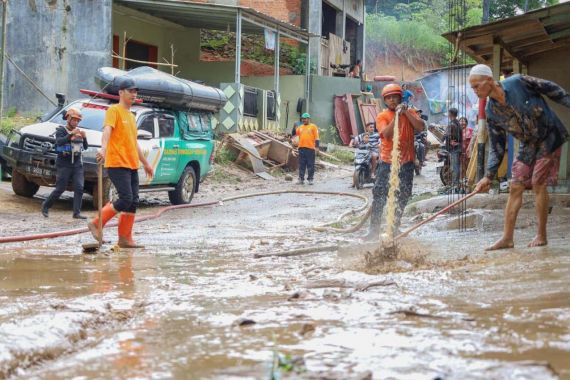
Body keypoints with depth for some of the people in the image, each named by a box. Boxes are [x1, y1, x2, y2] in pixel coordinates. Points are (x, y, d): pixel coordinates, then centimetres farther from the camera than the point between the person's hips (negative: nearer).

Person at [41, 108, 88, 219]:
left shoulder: (78, 131, 13)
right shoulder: (61, 130, -1)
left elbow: (85, 147, 5)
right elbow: (59, 142, -22)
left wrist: (84, 137, -15)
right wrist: (71, 135, -35)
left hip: (77, 164, 5)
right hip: (64, 164, -5)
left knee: (79, 188, -9)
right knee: (60, 189, -3)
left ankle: (77, 212, -8)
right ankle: (45, 206, 18)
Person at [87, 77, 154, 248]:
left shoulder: (131, 115, 22)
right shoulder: (114, 110, -4)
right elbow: (107, 130, -23)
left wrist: (145, 163, 32)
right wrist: (103, 148, -41)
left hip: (132, 165, 9)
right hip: (117, 163, -8)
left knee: (133, 202, 4)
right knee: (126, 198, -17)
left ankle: (125, 238, 8)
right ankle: (96, 224, -5)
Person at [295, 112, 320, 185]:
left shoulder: (313, 127, 2)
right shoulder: (300, 127, 16)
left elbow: (316, 137, -3)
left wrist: (317, 147, -10)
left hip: (310, 148, -4)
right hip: (301, 148, 4)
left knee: (310, 165, 0)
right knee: (301, 165, 6)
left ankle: (310, 179, 6)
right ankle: (301, 179, 9)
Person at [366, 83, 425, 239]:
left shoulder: (410, 112, 8)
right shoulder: (382, 116, 3)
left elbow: (421, 127, -8)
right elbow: (386, 133, -14)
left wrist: (406, 112, -12)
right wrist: (396, 115, -18)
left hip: (406, 162, 2)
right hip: (386, 161, -2)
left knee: (402, 197, 7)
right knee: (379, 195, -7)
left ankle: (394, 228, 19)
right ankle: (374, 230, -4)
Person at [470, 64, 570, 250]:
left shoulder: (519, 82, -21)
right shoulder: (491, 112, -6)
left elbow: (553, 89, -8)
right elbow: (497, 147, 0)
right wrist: (489, 176, -5)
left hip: (549, 136, -5)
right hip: (528, 145, 5)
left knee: (538, 183, -10)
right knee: (515, 187, 0)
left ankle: (541, 236, 2)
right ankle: (507, 238, 5)